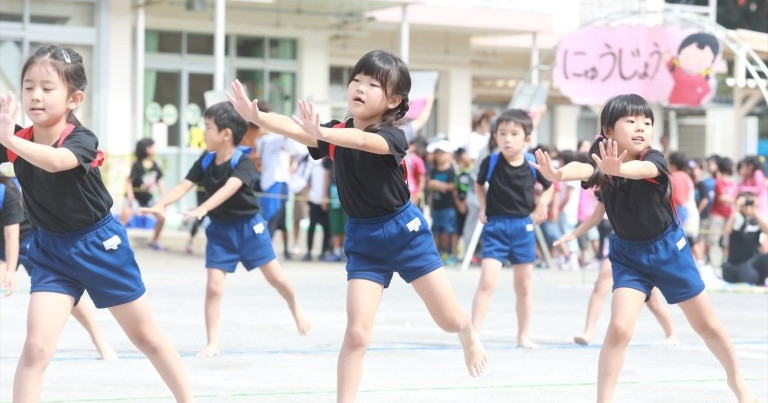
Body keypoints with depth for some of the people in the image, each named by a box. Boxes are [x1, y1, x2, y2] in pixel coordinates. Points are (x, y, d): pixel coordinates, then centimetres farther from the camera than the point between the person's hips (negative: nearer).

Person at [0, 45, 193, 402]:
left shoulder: (81, 140, -23)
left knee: (146, 336, 13)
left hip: (100, 245, -3)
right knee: (36, 346, -12)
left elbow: (55, 161, -46)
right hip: (50, 251, 3)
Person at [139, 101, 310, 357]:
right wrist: (161, 205, -31)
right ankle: (212, 344, 1)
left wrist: (202, 209, -50)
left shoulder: (243, 161, -20)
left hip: (249, 225, -3)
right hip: (219, 230, 4)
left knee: (274, 276, 4)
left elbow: (230, 188, -36)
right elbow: (184, 186, -12)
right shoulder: (205, 162, -4)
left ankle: (296, 311, 33)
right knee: (213, 286, -5)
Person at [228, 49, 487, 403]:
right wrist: (256, 117, -41)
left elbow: (363, 140, -41)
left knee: (450, 320, 8)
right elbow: (295, 129, -22)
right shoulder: (336, 133, -5)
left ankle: (469, 335, 45)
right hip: (362, 240, 3)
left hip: (405, 231, -2)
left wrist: (320, 132, -58)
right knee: (357, 333, -9)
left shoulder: (392, 137, -18)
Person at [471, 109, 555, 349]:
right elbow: (479, 184, 14)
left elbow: (549, 186, 15)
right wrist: (483, 207, 3)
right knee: (487, 281, -14)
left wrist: (542, 203, -2)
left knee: (523, 287, 11)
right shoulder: (491, 162, -7)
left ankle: (523, 336, 23)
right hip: (495, 226, -2)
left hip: (522, 227, 2)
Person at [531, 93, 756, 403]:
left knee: (707, 325, 13)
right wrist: (558, 174, -68)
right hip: (629, 254, 0)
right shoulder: (602, 163, -20)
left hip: (669, 248, 0)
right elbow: (583, 169, -44)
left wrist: (618, 168, -73)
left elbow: (642, 169, -49)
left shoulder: (654, 160, -24)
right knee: (619, 328, -18)